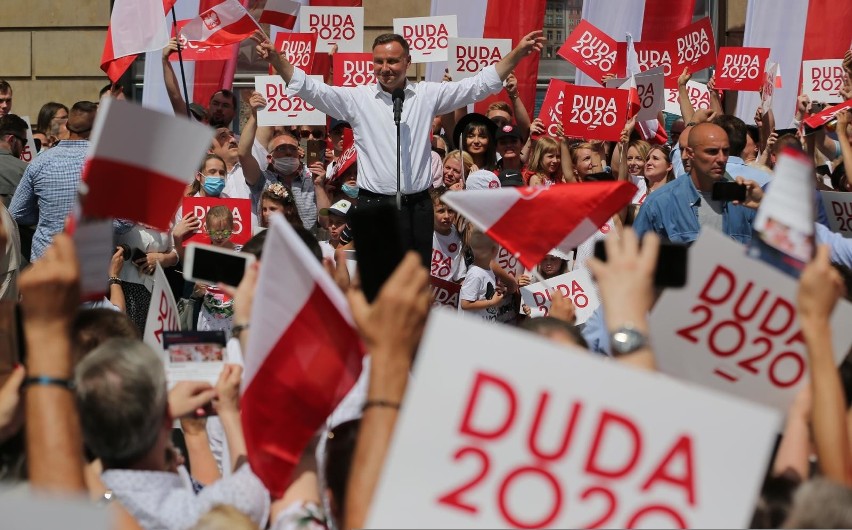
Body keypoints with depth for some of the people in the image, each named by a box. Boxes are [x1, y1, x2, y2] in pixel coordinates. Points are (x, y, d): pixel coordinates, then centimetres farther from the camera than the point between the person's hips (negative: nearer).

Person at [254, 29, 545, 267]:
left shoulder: (428, 95, 6)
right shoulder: (357, 98, 2)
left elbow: (481, 84, 7)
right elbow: (310, 89, -4)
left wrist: (518, 52, 1)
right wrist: (275, 58, -18)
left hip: (418, 206, 2)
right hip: (374, 205, -2)